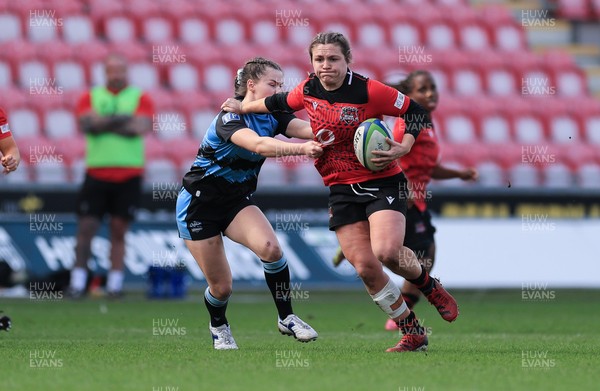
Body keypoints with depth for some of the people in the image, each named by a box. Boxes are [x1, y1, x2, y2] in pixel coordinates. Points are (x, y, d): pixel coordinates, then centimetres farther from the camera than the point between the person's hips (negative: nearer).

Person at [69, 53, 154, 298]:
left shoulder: (140, 98, 6)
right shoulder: (91, 97, 9)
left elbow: (141, 127, -10)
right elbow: (87, 123, -9)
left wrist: (104, 123, -8)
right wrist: (121, 120, -11)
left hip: (129, 175, 0)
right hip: (96, 174, 0)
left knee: (119, 230, 2)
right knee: (86, 227, -5)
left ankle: (115, 283, 5)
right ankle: (78, 281, 1)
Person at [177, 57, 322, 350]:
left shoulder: (273, 116, -3)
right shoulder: (230, 118, -25)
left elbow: (308, 129, -22)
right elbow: (258, 145, -44)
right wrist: (301, 148, -58)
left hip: (237, 201, 5)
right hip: (199, 203, -5)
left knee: (270, 247, -25)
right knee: (221, 286, -2)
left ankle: (286, 318, -9)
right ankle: (218, 328, 32)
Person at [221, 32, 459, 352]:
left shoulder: (368, 91, -14)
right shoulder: (308, 90, 2)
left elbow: (416, 111, -5)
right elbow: (282, 102, 25)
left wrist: (403, 148, -17)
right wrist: (244, 107, 33)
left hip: (381, 180, -5)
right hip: (341, 190, 5)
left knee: (386, 252, -26)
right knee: (365, 267, -7)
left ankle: (430, 287, 7)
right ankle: (413, 333, 7)